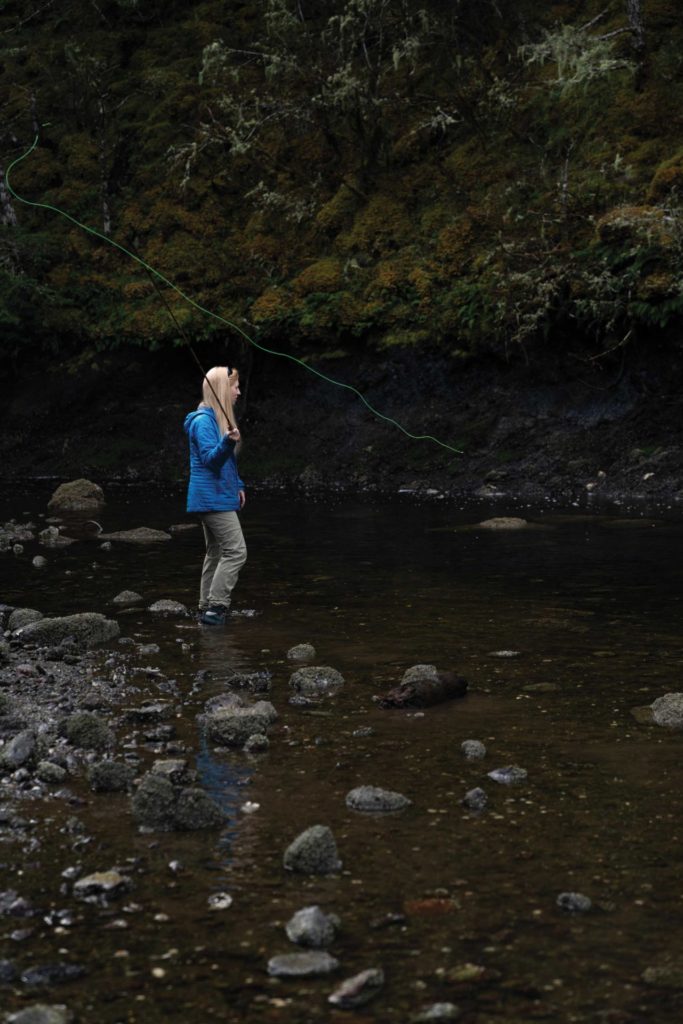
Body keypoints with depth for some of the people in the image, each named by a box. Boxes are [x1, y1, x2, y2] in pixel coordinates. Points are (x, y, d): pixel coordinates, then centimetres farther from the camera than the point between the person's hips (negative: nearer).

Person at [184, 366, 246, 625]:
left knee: (215, 553, 12)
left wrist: (238, 486, 21)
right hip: (213, 498, -10)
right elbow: (210, 458, -21)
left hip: (218, 497, 10)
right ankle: (216, 606, -12)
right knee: (236, 551, -13)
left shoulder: (219, 418, 16)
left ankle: (207, 608, 16)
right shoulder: (204, 420, -15)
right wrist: (228, 442, -38)